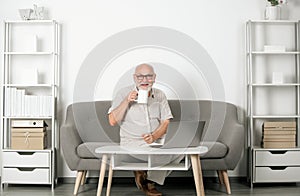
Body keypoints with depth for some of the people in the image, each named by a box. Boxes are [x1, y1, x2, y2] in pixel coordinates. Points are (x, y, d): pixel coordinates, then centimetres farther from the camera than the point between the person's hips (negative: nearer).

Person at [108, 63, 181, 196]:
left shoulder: (160, 95, 9)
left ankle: (149, 179, -4)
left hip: (157, 141, 5)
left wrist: (154, 136, -18)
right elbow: (112, 121, -8)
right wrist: (127, 101, -18)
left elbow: (165, 123, 2)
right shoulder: (124, 93, 0)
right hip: (132, 142, -4)